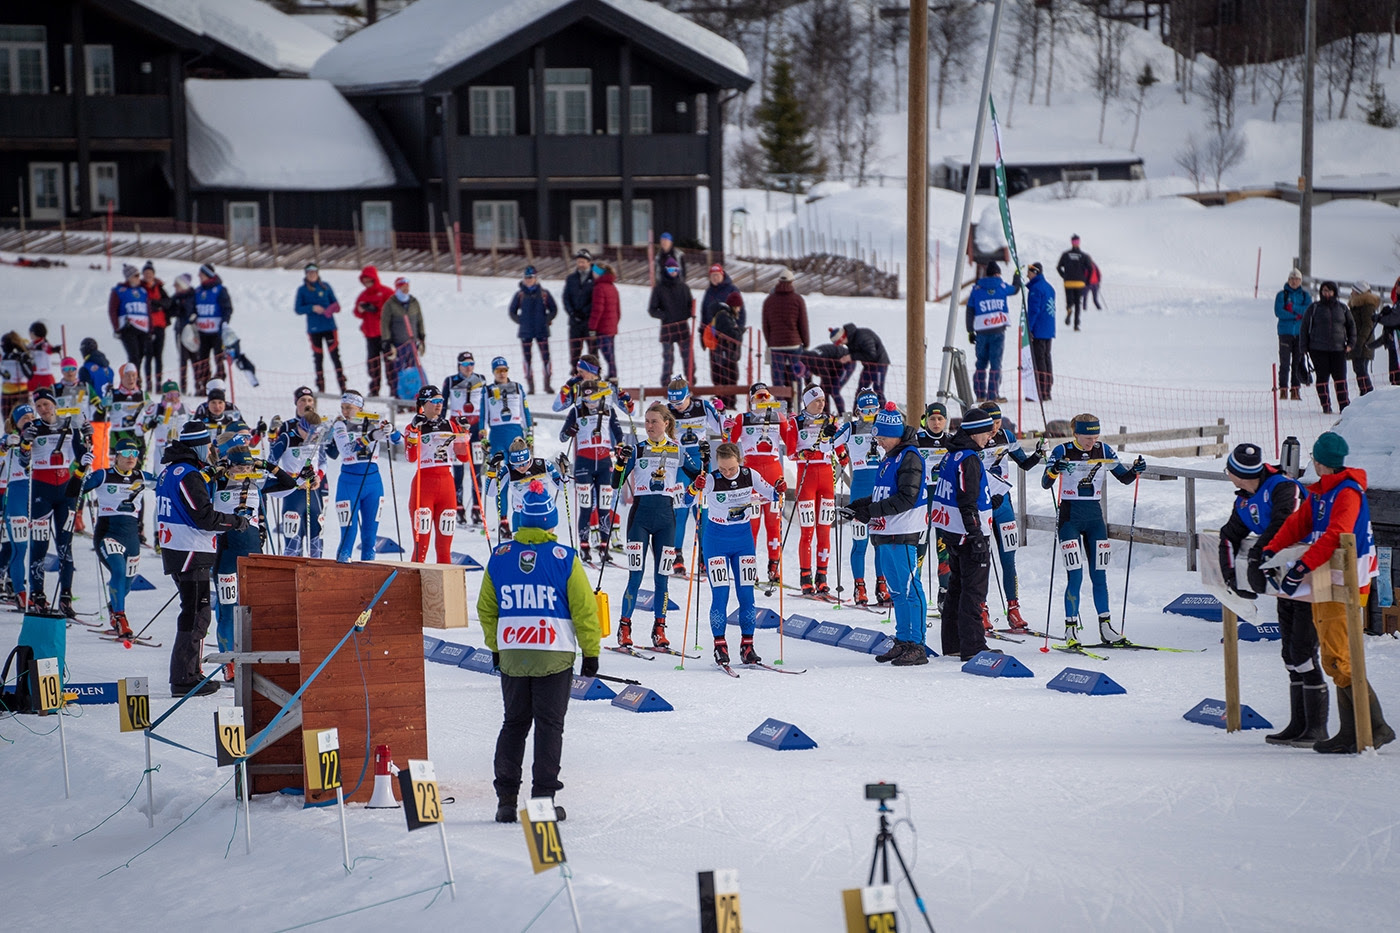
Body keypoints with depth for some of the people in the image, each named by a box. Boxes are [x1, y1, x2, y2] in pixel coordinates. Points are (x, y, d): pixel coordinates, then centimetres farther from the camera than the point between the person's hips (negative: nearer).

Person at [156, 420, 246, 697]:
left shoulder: (170, 471, 14)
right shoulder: (188, 475, -17)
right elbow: (205, 517, -21)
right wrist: (238, 522, -8)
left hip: (175, 549, 10)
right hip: (191, 553, -10)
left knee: (195, 612, 18)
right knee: (195, 614, -7)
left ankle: (189, 673, 24)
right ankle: (184, 679, -6)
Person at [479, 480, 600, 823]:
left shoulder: (499, 557, 2)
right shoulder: (564, 558, -8)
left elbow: (486, 608, 10)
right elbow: (584, 609, -6)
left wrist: (496, 647, 22)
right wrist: (591, 651, 3)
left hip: (512, 655, 3)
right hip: (554, 656, -3)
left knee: (514, 724, 12)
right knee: (549, 725, 3)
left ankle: (506, 800, 9)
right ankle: (543, 798, 0)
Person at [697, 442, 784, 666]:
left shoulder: (749, 475, -7)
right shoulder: (711, 480, -17)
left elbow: (770, 494, 4)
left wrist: (778, 491, -18)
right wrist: (695, 488, -47)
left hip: (743, 539, 3)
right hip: (716, 540, -3)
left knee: (746, 594, 2)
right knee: (720, 595, -7)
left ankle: (747, 646, 10)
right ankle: (720, 646, 3)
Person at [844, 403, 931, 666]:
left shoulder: (909, 457, -11)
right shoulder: (889, 458, 18)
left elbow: (906, 499, -19)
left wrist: (872, 510, -22)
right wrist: (857, 507, 9)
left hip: (902, 535, -10)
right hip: (885, 534, 10)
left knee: (909, 589, -8)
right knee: (896, 591, 13)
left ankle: (916, 646, -8)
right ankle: (903, 641, 20)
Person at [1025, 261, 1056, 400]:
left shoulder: (1035, 289, -13)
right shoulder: (1049, 287, 15)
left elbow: (1033, 310, -18)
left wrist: (1028, 329, -16)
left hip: (1038, 331, -9)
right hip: (1049, 331, 9)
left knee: (1038, 359, -6)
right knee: (1046, 358, 12)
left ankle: (1040, 392, -8)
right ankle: (1047, 391, 15)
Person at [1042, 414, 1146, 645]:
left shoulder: (1104, 451, 3)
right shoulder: (1062, 452, -8)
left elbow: (1125, 478, 9)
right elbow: (1045, 484, -14)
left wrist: (1136, 470, -12)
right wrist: (1054, 470, -35)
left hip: (1095, 516, 4)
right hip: (1070, 516, -4)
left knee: (1099, 574, 6)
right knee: (1075, 575, -10)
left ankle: (1105, 626, 12)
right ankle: (1071, 629, -4)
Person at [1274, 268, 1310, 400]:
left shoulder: (1305, 295, 11)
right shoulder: (1282, 294, 4)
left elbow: (1309, 311, -3)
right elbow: (1278, 312, -8)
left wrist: (1293, 308, -12)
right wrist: (1297, 315, -12)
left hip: (1300, 331, 2)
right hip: (1285, 331, -2)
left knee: (1298, 361, 1)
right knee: (1285, 362, -6)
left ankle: (1295, 389, 4)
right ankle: (1283, 389, -3)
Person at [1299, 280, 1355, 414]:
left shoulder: (1342, 308, 10)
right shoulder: (1314, 308, 3)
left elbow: (1351, 325, 18)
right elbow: (1304, 327, 5)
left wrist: (1351, 343, 8)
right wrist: (1304, 347, 0)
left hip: (1338, 349, 2)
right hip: (1318, 349, -2)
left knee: (1340, 377, -2)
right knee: (1322, 377, -1)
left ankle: (1344, 406, 2)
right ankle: (1326, 406, 5)